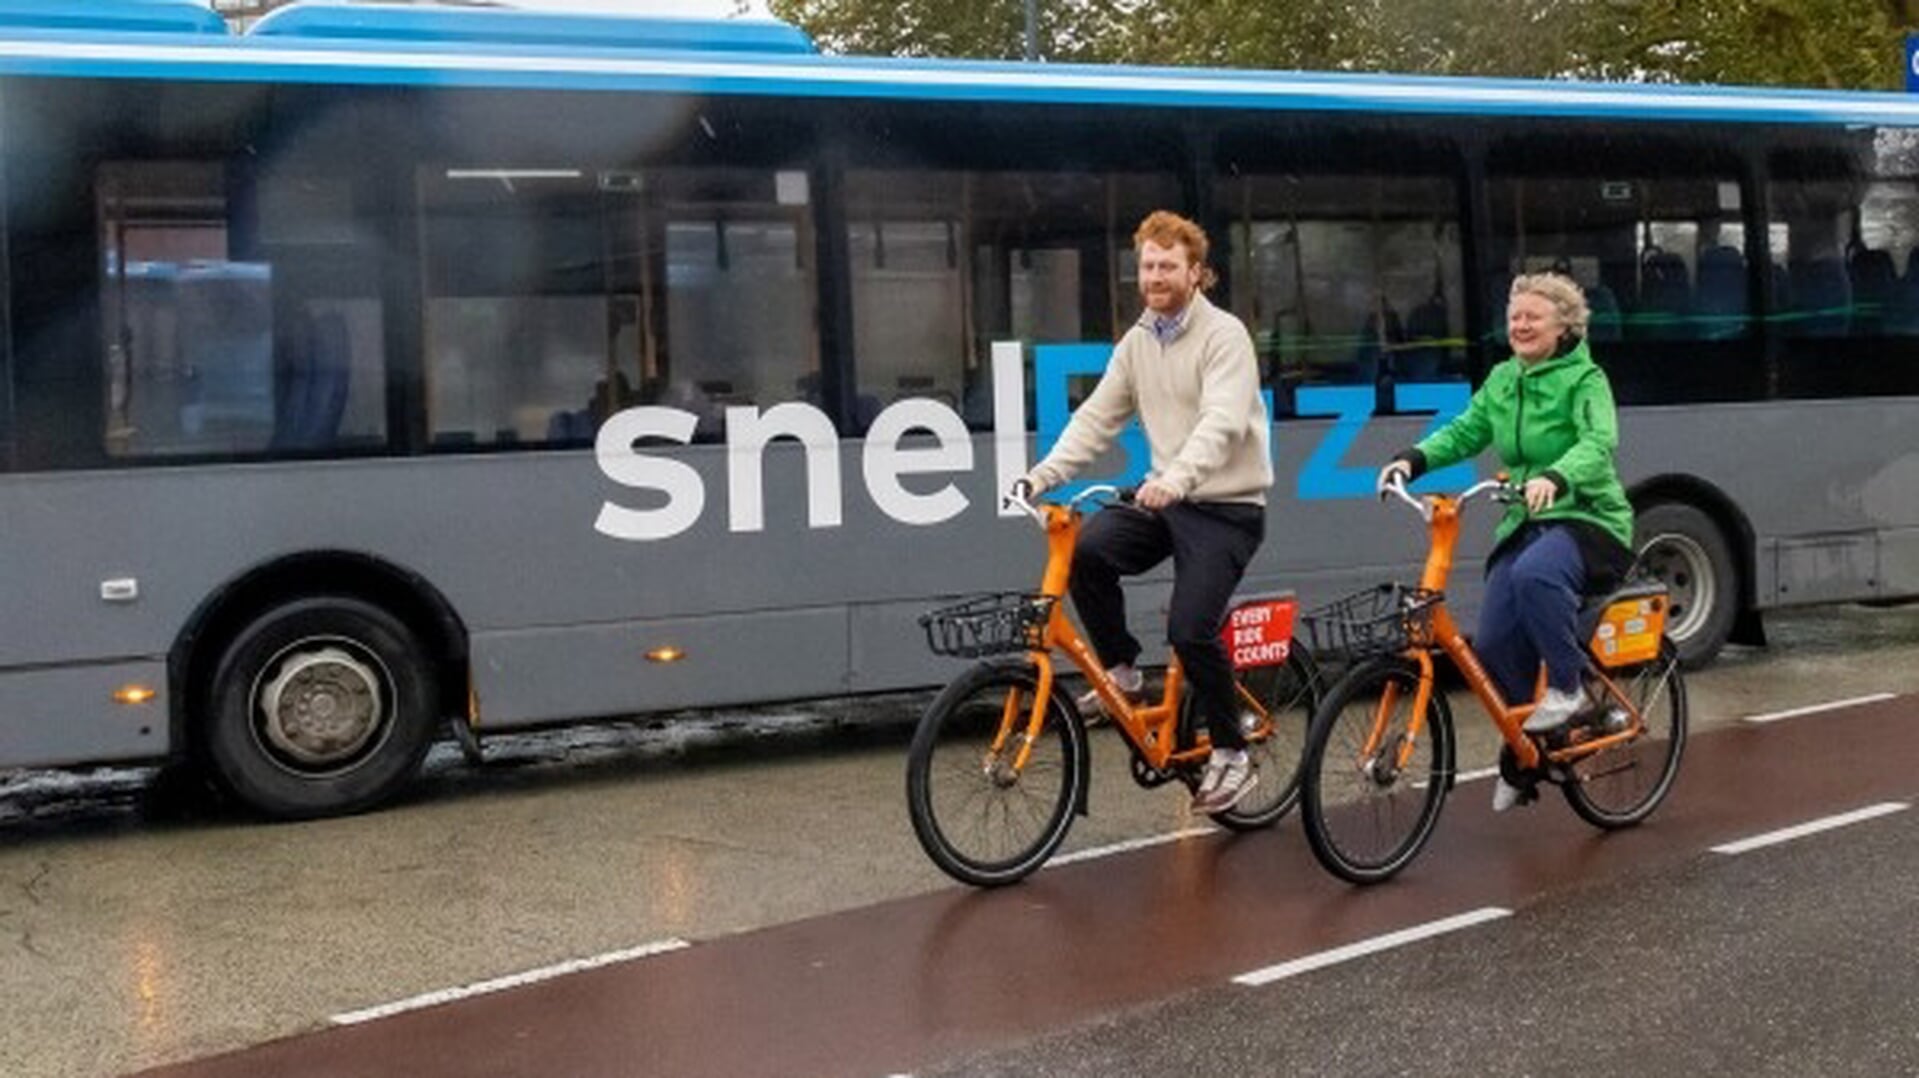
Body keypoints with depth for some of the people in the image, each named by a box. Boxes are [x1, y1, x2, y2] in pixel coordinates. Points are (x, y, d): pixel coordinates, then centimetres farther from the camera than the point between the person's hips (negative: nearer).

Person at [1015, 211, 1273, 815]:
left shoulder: (1224, 336, -12)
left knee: (1190, 628, -18)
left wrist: (1176, 477, -43)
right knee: (1086, 552, -19)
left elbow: (1221, 423, -27)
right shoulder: (1137, 341, 8)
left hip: (1225, 506, -6)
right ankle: (1121, 672, 2)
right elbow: (1097, 417, 4)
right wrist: (1046, 472, -11)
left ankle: (1231, 754, 2)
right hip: (1164, 499, 6)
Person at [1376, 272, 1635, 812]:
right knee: (1494, 644, -5)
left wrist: (1555, 477, -44)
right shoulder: (1502, 380, 12)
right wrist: (1412, 459, -9)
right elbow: (1464, 432, 10)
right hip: (1525, 523, 6)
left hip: (1586, 516, -6)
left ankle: (1567, 688, -19)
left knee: (1534, 573, -39)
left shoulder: (1584, 379, -8)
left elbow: (1598, 443, -24)